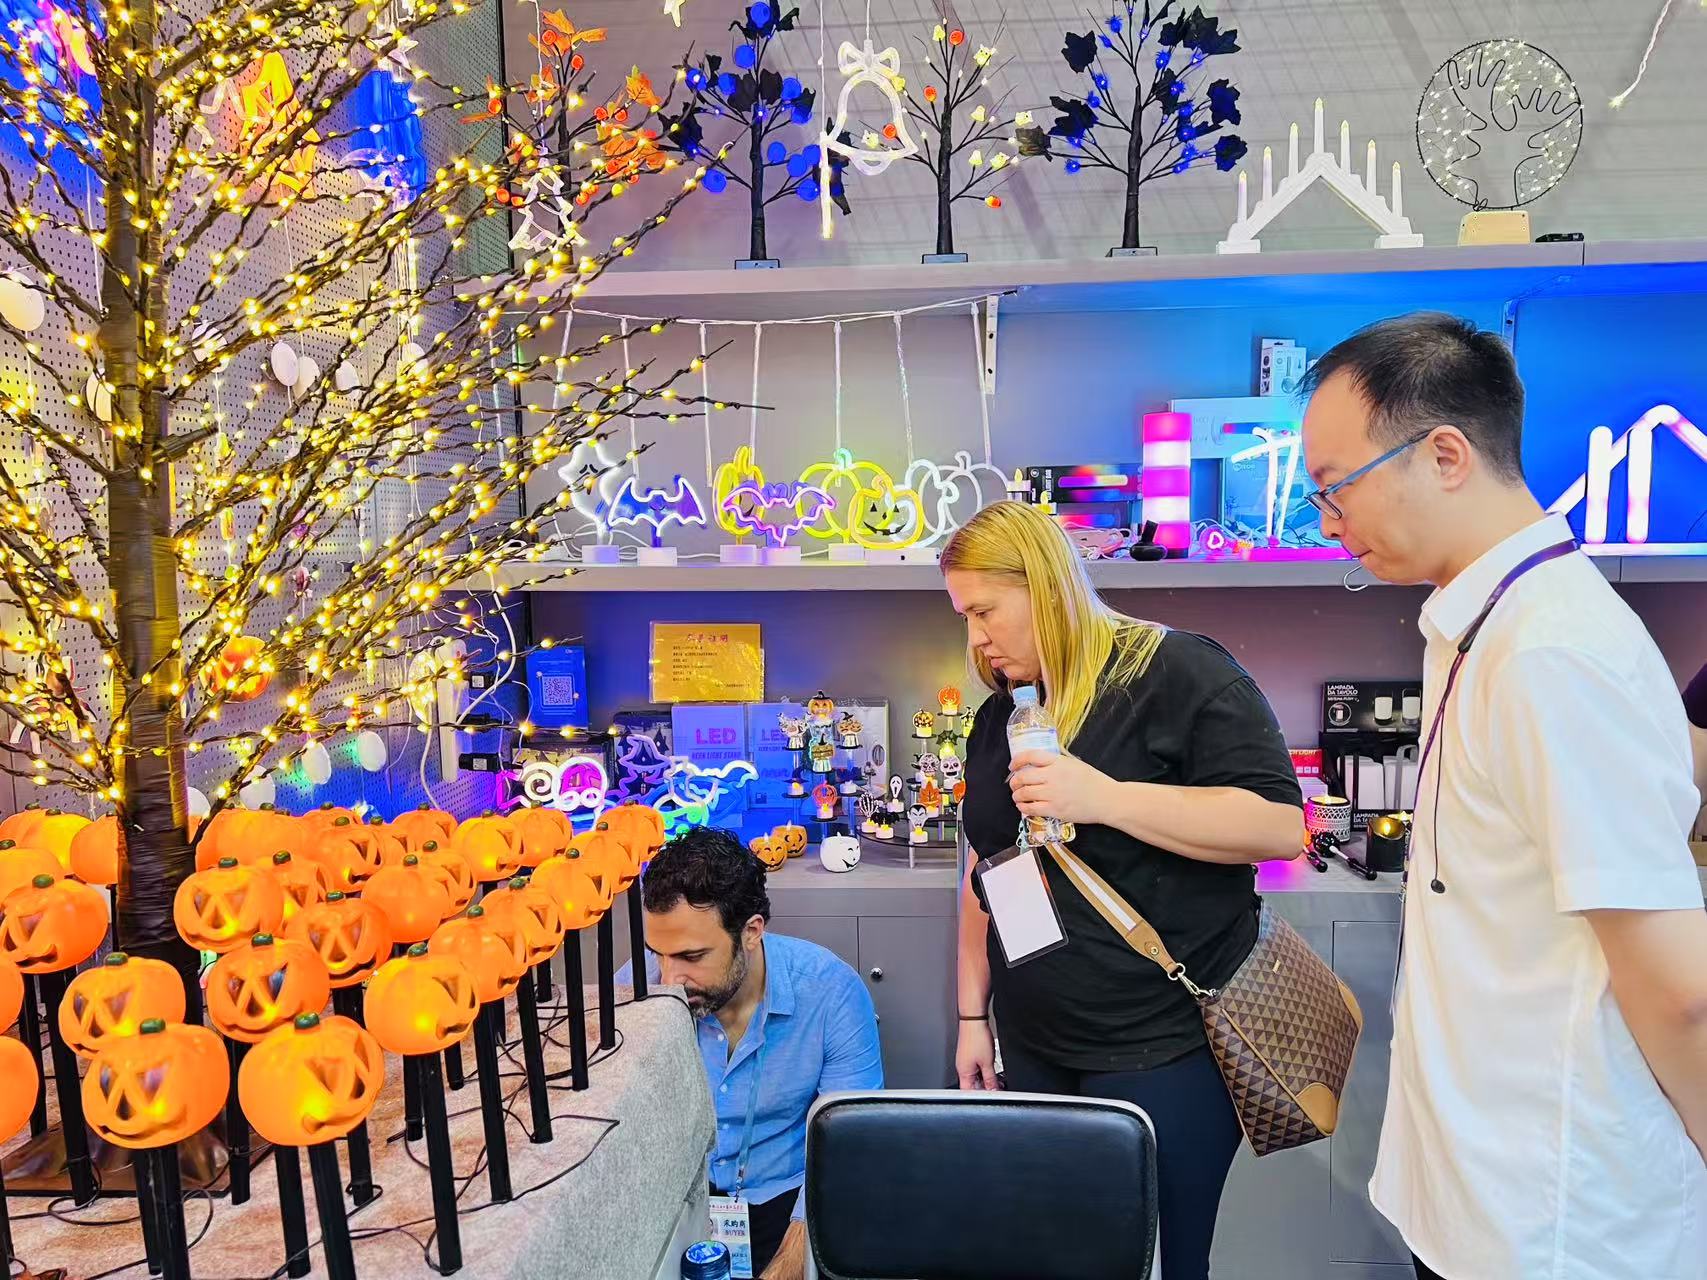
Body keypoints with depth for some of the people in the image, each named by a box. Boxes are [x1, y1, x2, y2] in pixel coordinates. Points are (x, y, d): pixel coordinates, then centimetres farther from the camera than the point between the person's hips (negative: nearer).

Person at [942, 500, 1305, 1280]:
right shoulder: (1001, 716, 10)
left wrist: (1104, 798, -25)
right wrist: (973, 1013, 14)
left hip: (1164, 1049, -6)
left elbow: (1281, 827, -18)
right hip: (1036, 1049, 7)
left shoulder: (1177, 673, -12)